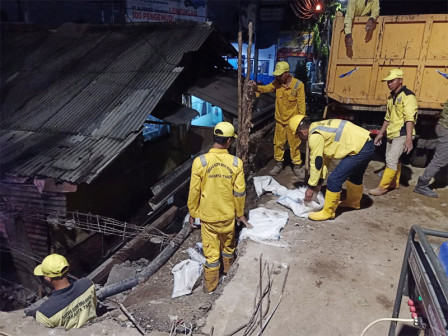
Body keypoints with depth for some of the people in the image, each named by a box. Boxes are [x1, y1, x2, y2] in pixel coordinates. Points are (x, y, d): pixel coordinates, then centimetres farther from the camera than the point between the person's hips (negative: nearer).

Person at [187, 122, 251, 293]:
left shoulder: (199, 162, -19)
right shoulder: (236, 163, -15)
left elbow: (194, 191, -11)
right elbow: (239, 192, -7)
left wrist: (192, 212, 5)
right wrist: (240, 213, 8)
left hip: (207, 215, -1)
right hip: (228, 214, 2)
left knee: (211, 250, 14)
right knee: (228, 244, 26)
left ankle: (211, 284, 30)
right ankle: (228, 268, 51)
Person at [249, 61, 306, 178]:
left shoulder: (298, 85, -14)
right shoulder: (277, 83, -2)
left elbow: (301, 104, -11)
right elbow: (266, 88, -17)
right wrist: (256, 87, -37)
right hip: (279, 120, 4)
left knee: (294, 144, 7)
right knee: (278, 143, 12)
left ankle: (297, 166, 21)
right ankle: (278, 164, 29)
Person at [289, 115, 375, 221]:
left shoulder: (314, 136, -14)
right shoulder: (319, 127, 16)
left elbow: (316, 162, -11)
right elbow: (325, 157, 19)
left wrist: (311, 187, -1)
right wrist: (319, 181, 21)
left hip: (359, 149, -10)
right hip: (367, 142, 10)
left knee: (334, 179, -6)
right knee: (355, 174, 31)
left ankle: (328, 212, 8)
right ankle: (354, 201, 52)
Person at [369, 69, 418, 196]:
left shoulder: (408, 96, -14)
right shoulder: (391, 97, 14)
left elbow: (410, 119, -21)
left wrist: (409, 139, -27)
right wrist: (380, 133, 21)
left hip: (402, 135, -9)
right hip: (391, 134, 9)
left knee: (391, 159, -11)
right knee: (394, 159, 15)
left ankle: (382, 187, -6)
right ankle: (394, 183, 29)